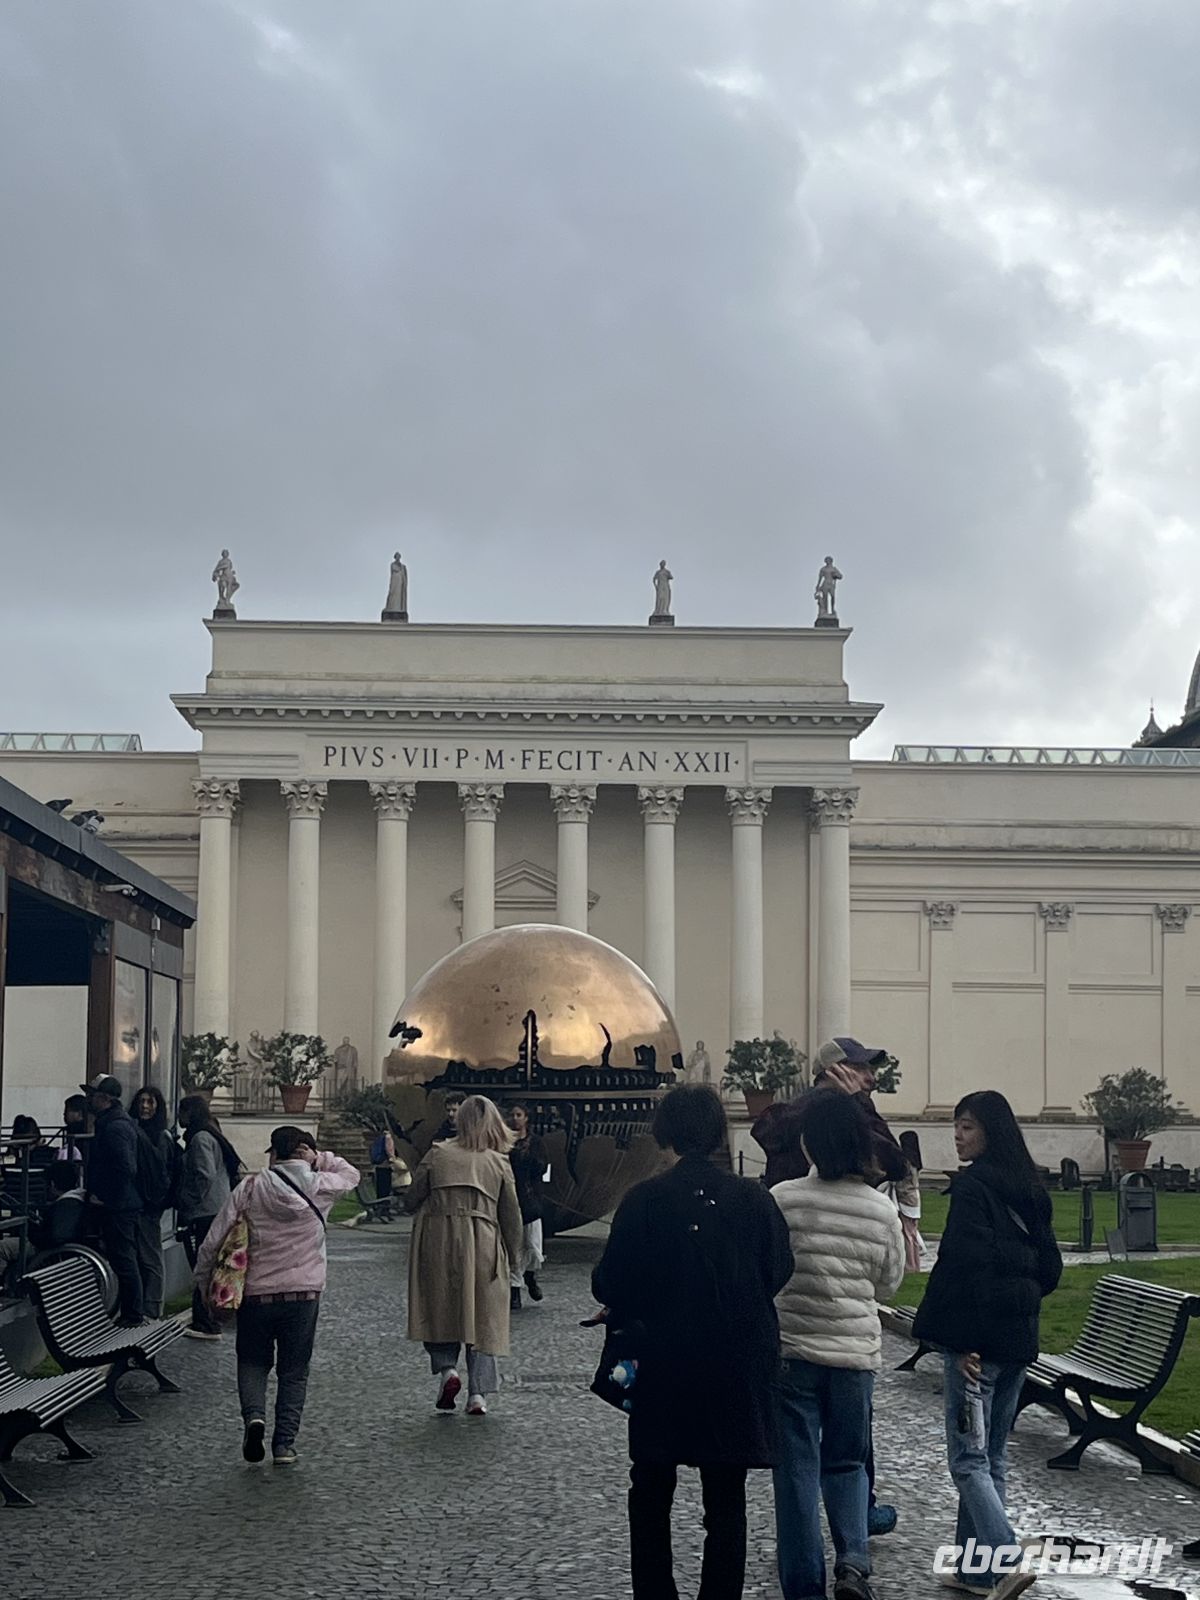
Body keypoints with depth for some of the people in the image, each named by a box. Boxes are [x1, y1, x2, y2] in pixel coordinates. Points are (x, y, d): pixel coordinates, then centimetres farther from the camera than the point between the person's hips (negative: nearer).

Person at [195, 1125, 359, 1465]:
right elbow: (351, 1174, 23)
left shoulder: (250, 1188, -3)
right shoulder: (319, 1188, -1)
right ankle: (284, 1444, 6)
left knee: (253, 1362, 17)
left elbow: (213, 1241, -4)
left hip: (256, 1293, -1)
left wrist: (203, 1284, 8)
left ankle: (254, 1415, -8)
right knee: (294, 1370, 11)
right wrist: (319, 1158, 6)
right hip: (304, 1293, 1)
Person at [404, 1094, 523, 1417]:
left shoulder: (438, 1155, 0)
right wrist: (511, 1258, 15)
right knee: (482, 1317, 8)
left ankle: (446, 1369, -6)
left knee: (440, 1312, 15)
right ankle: (478, 1394, 4)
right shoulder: (500, 1164, 3)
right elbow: (512, 1218, 5)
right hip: (483, 1246, 1)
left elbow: (410, 1201, 4)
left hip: (438, 1243, -1)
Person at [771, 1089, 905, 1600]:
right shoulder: (882, 1210, -4)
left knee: (797, 1468, 7)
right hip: (857, 1351, 2)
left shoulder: (783, 1199, -13)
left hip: (791, 1349, -2)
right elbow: (889, 1283, 9)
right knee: (846, 1463, 18)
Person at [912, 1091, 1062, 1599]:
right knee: (991, 1456, 15)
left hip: (977, 1336, -8)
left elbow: (963, 1262, -20)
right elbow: (1050, 1268, 15)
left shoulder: (972, 1185, -12)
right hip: (1019, 1338, 8)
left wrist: (961, 1338, -19)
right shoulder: (1030, 1191, 13)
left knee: (968, 1458, -5)